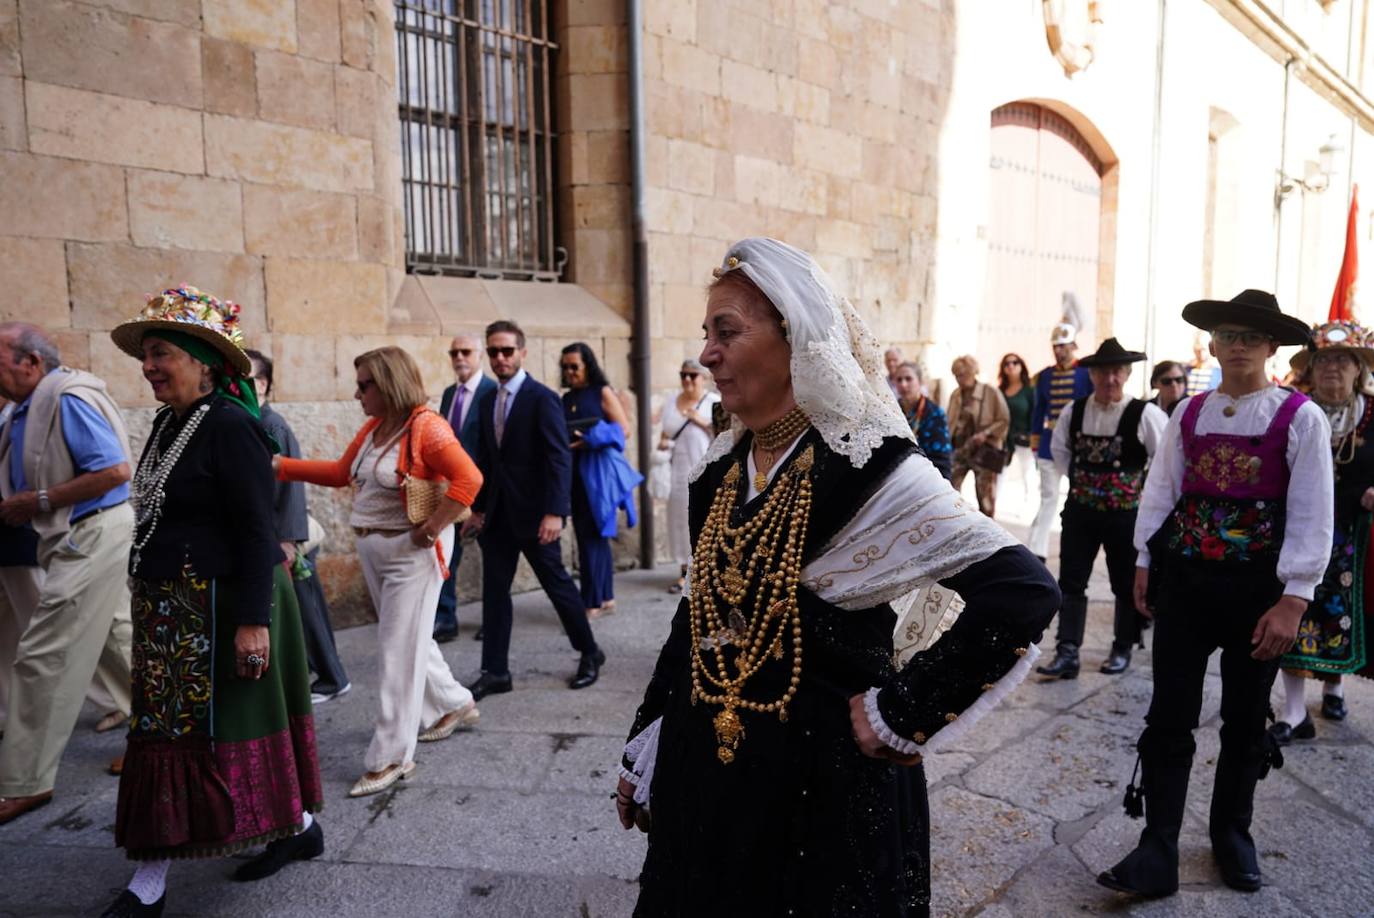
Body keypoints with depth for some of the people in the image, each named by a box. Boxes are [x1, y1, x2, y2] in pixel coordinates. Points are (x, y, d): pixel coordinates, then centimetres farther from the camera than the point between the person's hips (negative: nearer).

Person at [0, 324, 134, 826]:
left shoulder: (66, 400, -18)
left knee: (42, 656, -3)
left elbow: (115, 470, -25)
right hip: (83, 537, 10)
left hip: (93, 536, -10)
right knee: (117, 641, 16)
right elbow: (45, 474, 19)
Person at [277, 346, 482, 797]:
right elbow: (341, 472, 16)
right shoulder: (373, 427, 8)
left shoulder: (426, 428, -18)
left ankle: (391, 757, 9)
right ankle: (453, 703, 40)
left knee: (399, 650, -2)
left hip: (411, 550, -8)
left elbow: (468, 479, -25)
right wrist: (282, 465, 11)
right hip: (371, 547, 8)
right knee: (408, 638, 19)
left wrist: (431, 527, -22)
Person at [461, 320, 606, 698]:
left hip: (533, 512, -6)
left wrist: (555, 512, -24)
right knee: (494, 591, 6)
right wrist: (478, 508, 15)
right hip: (498, 513, 6)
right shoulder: (487, 401, 10)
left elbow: (560, 458, -17)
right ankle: (496, 671, 15)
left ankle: (590, 653, 24)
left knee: (557, 584, 6)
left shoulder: (542, 398, -11)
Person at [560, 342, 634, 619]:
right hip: (574, 473, 6)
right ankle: (606, 598, 18)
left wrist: (591, 441, -19)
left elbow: (624, 429, -9)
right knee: (592, 536, 10)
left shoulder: (603, 392, -3)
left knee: (592, 535, -6)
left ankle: (591, 603, -1)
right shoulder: (566, 399, 13)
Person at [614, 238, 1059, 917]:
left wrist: (901, 714, -19)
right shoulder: (720, 470, 2)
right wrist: (641, 752, 14)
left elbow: (1023, 593, -23)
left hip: (825, 787, -6)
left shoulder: (866, 466, -18)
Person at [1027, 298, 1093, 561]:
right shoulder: (1045, 376, 6)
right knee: (1048, 499, 3)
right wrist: (1035, 443, 8)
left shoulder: (1087, 373, -3)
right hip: (1049, 444, 2)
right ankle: (1036, 551, 0)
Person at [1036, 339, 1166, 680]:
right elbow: (1059, 448, 17)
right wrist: (1075, 478, 10)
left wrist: (1141, 488, -5)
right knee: (1071, 582, 2)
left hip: (1125, 513, -3)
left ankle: (1122, 650, 27)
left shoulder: (1144, 414, -13)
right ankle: (1067, 653, 7)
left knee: (1126, 585, 11)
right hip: (1079, 509, 4)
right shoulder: (1073, 411, 0)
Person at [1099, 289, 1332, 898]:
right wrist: (1145, 562, 7)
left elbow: (1311, 517, -8)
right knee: (1169, 718, 1)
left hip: (1257, 587, -2)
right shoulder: (1188, 413, 5)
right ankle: (1157, 855, 7)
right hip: (1185, 579, 2)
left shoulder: (1300, 418, -5)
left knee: (1245, 721, 13)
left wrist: (1292, 601, -12)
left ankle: (1232, 835, 34)